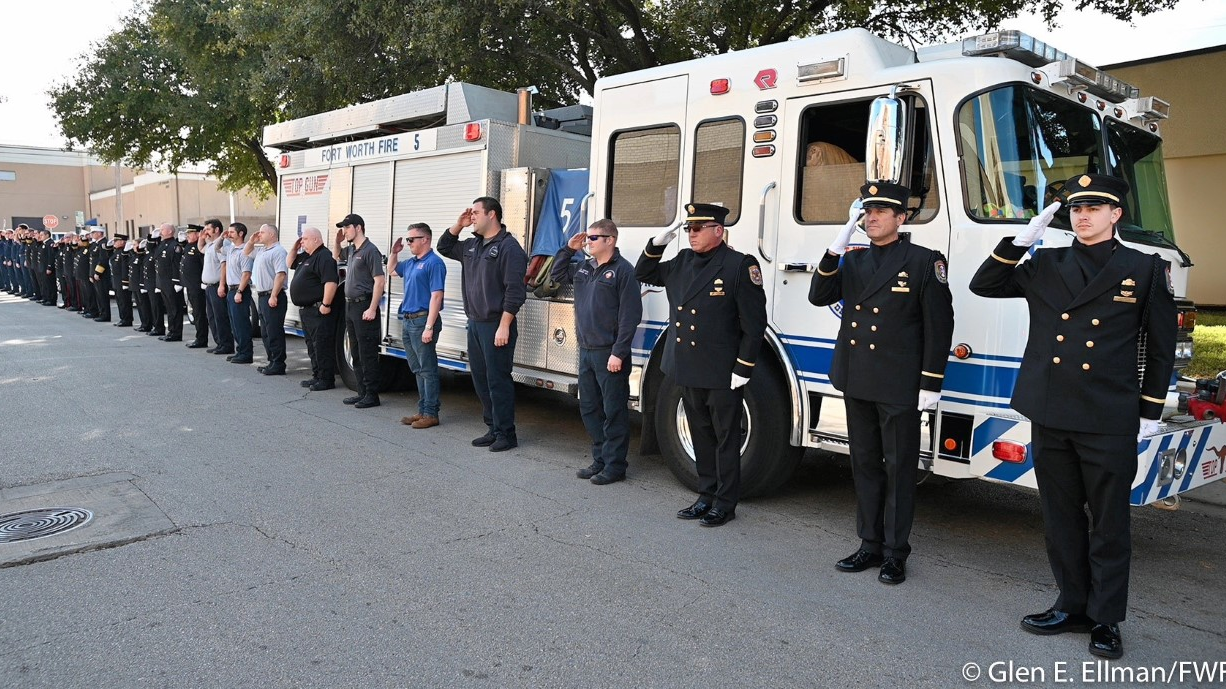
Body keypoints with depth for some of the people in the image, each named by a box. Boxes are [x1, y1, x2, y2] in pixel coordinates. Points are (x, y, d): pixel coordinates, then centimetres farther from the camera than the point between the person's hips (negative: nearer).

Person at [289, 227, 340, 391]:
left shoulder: (324, 257, -15)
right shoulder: (305, 256, 17)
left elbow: (331, 282, -24)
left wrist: (326, 304, -27)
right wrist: (294, 248, 15)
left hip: (318, 310, -11)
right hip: (306, 309, 11)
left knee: (322, 346, -7)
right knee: (312, 345, 16)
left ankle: (326, 380, -4)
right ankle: (317, 376, 23)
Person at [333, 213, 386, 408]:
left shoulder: (370, 251, -12)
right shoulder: (351, 250, 14)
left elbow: (380, 280, -18)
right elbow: (336, 256, 37)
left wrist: (372, 309, -23)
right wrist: (337, 241, 17)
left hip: (364, 307, -9)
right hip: (350, 305, 9)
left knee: (368, 354, -5)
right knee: (356, 354, 13)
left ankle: (372, 395, 0)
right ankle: (362, 392, 21)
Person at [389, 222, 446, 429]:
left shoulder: (434, 263, -12)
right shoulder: (411, 263, 16)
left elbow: (436, 296, -19)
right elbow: (391, 269, 37)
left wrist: (429, 327, -23)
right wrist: (394, 252, 18)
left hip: (422, 321, -9)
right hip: (407, 321, 9)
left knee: (428, 370, -4)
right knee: (418, 370, 13)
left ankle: (431, 414, 1)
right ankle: (422, 411, 21)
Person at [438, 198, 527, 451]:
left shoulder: (508, 247, -12)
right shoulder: (472, 245, 14)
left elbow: (514, 291, -18)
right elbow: (444, 247, 30)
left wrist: (504, 326, -21)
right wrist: (459, 225, 13)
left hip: (496, 326, -9)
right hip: (474, 324, 9)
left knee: (497, 380, -4)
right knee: (480, 379, 12)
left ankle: (505, 433, 5)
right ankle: (493, 429, 22)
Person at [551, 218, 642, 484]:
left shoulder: (623, 270, -11)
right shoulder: (583, 267, 11)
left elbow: (630, 316, -15)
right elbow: (556, 274, 26)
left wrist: (618, 353, -19)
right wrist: (569, 249, 11)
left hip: (609, 355, -8)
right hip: (586, 351, 8)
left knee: (613, 412, 0)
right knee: (589, 409, 14)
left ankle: (615, 466, 9)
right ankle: (600, 459, 26)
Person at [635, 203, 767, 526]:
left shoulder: (741, 265, -12)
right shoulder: (682, 261, 8)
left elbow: (754, 324, -13)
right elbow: (644, 274, 22)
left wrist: (742, 370, -15)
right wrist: (657, 244, 4)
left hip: (723, 375, -6)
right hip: (688, 371, 7)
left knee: (726, 439, 6)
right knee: (701, 436, 16)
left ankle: (725, 503, 18)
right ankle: (706, 496, 28)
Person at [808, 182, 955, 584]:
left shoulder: (925, 262, -5)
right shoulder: (852, 261, 12)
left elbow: (939, 325, -7)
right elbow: (818, 297, 0)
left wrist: (931, 384, -11)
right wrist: (838, 245, -10)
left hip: (899, 387, -5)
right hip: (857, 382, 6)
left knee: (899, 469, 4)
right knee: (865, 465, 13)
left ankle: (895, 552, 16)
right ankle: (871, 544, 25)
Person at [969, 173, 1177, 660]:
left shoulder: (1146, 271, 1)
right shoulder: (1044, 267, 8)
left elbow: (1160, 347, 4)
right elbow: (983, 286, 7)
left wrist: (1150, 412, 2)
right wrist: (1022, 240, -3)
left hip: (1108, 422, -3)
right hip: (1050, 417, 3)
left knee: (1109, 524, 6)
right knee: (1062, 518, 12)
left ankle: (1106, 619, 19)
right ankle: (1073, 605, 26)